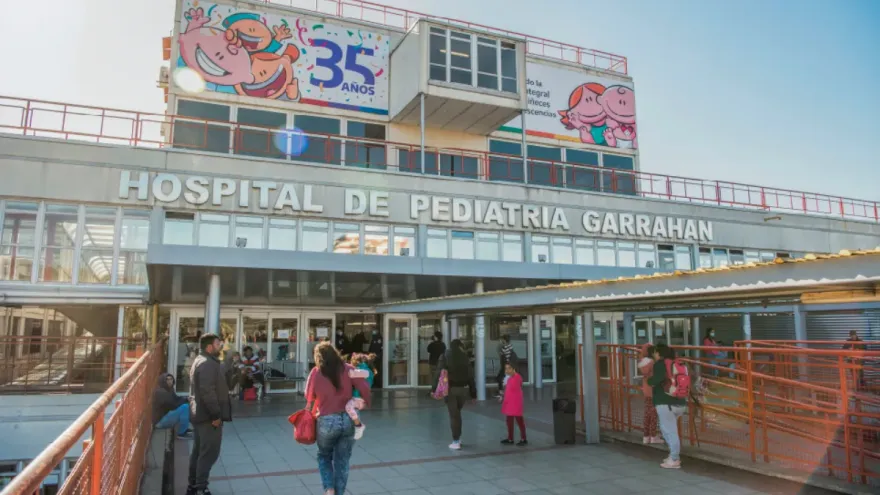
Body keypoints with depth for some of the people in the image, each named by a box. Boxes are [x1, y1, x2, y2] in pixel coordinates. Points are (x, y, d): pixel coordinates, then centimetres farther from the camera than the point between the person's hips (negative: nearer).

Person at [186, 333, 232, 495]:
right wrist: (216, 414, -22)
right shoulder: (208, 364, -19)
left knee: (198, 451, 16)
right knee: (209, 453, -4)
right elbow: (208, 392, -26)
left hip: (200, 413, 11)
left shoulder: (200, 361, 16)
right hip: (209, 416, -11)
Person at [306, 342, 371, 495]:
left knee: (324, 457, 23)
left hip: (327, 421, -1)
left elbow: (309, 396, 2)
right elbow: (364, 388, -7)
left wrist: (311, 408, 23)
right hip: (348, 420, 2)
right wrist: (366, 403, 9)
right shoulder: (347, 369, -3)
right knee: (342, 461, 15)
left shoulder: (316, 372, -6)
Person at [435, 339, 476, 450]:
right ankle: (458, 438, 22)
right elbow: (470, 377, 3)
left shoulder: (445, 357, 0)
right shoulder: (465, 358, 3)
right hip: (463, 389, 2)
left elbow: (440, 374, -8)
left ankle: (456, 442, 3)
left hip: (450, 389, -2)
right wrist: (473, 393, 7)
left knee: (453, 415, 2)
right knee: (457, 412, 20)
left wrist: (435, 389, -7)